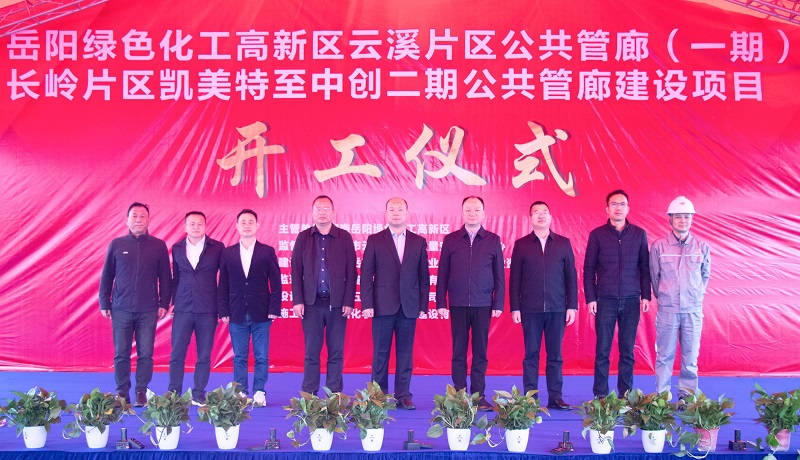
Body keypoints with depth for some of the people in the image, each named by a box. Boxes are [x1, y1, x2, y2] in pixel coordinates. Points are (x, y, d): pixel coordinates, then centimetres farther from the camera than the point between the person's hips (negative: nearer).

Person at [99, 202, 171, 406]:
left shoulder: (159, 246, 5)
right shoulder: (116, 245, 6)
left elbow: (165, 277, 7)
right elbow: (106, 276, 10)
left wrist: (164, 304, 2)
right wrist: (104, 304, 6)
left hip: (148, 311, 0)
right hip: (121, 310, 0)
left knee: (146, 354, 1)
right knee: (121, 354, 3)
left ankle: (141, 392, 10)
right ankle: (122, 392, 12)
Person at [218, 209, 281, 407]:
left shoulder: (267, 252, 3)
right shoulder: (227, 253, 7)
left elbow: (275, 282, 1)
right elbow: (223, 284, 6)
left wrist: (274, 309, -6)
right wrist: (224, 311, 0)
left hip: (261, 314, -1)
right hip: (237, 314, 1)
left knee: (262, 357, 3)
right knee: (239, 357, 7)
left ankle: (259, 393, 11)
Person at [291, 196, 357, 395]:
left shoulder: (344, 237, 5)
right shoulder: (303, 238, 7)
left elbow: (351, 271, 3)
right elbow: (296, 271, 5)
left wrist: (349, 301, -4)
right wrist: (298, 301, -3)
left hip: (337, 303, 0)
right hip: (312, 303, 0)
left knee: (336, 352, 3)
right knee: (311, 351, 2)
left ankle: (334, 395, 9)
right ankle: (309, 394, 8)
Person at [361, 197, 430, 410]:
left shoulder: (419, 242, 9)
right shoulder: (375, 240, 5)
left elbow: (424, 276, 8)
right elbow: (366, 275, 1)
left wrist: (423, 305, 2)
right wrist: (367, 304, -6)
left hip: (409, 307, 1)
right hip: (383, 305, -1)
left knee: (405, 353, 5)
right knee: (380, 353, 3)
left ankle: (403, 396, 11)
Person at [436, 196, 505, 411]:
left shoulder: (493, 240, 7)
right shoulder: (450, 240, 7)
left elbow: (499, 275, 6)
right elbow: (443, 274, 6)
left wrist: (498, 304, 0)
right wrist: (440, 303, 1)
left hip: (483, 305, 0)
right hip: (458, 304, 0)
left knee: (480, 352, 3)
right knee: (459, 351, 4)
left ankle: (479, 396, 10)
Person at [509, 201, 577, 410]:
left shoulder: (564, 243, 9)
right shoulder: (521, 244, 6)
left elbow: (571, 276, 8)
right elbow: (514, 279, 4)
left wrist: (572, 306, 1)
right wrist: (514, 308, -2)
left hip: (557, 309, 1)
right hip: (530, 310, -1)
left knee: (555, 355, 5)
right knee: (531, 355, 3)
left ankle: (555, 397, 11)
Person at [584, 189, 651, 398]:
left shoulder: (639, 234, 8)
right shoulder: (597, 235, 4)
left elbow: (645, 268, 9)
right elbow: (589, 269, 4)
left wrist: (646, 295, 2)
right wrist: (590, 298, -2)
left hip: (631, 300, 1)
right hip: (605, 300, -1)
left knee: (627, 350, 3)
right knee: (602, 350, 0)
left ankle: (626, 395, 11)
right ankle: (600, 396, 6)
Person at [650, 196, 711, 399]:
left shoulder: (702, 246, 4)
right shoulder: (658, 246, -1)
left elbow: (705, 275, 15)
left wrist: (696, 296, 12)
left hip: (693, 309, 1)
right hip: (667, 309, -1)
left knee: (690, 355, 5)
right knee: (665, 355, 3)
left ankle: (687, 396, 15)